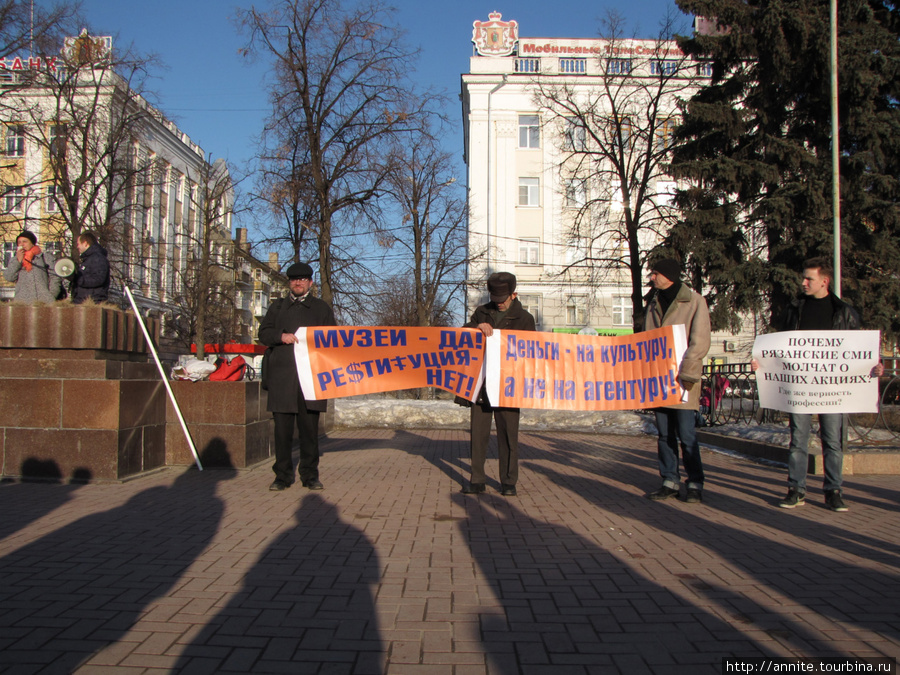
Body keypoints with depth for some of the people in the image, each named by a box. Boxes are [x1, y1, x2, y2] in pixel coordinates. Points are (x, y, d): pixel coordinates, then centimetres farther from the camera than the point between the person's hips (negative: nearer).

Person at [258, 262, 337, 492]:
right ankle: (283, 475, 8)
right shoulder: (277, 307, 19)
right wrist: (281, 336, -9)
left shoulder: (322, 308, 16)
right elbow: (263, 333, 11)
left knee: (309, 428, 0)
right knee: (283, 427, 0)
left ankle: (310, 475, 8)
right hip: (281, 376, 1)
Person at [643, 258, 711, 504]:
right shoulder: (654, 303, 15)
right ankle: (670, 481, 16)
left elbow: (699, 342, -10)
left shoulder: (694, 301, -3)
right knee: (664, 435, 8)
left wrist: (686, 375, -16)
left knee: (686, 435, -3)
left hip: (683, 380, -6)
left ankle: (695, 484, 8)